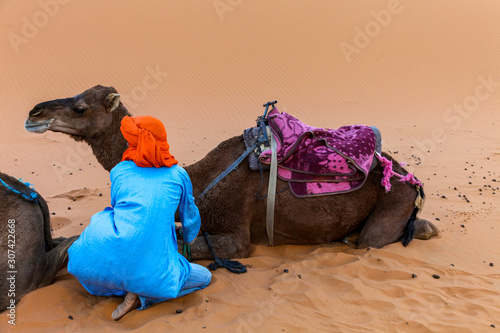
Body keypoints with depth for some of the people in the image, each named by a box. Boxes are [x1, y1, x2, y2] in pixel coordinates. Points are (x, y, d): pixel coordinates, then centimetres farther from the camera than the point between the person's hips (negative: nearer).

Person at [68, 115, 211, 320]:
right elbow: (190, 216, 26)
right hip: (148, 269, -1)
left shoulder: (119, 171, 13)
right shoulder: (178, 175, 10)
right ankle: (141, 295, 1)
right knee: (204, 276, 20)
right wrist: (190, 238, 49)